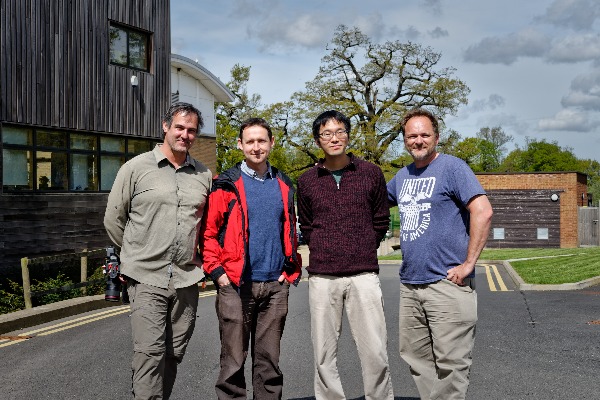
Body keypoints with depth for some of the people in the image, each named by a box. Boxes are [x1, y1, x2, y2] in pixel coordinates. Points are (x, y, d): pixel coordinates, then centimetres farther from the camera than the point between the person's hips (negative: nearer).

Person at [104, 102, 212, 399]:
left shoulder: (204, 175, 10)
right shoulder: (136, 168, 0)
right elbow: (113, 219, 7)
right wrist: (138, 253, 11)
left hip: (187, 279, 4)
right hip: (147, 278, -3)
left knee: (174, 355, 11)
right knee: (150, 354, -9)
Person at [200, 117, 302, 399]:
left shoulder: (283, 185, 12)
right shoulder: (226, 185, -1)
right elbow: (208, 231, -2)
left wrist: (292, 271, 8)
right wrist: (217, 271, -9)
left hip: (275, 285, 3)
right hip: (236, 285, -3)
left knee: (269, 360, 11)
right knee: (233, 360, 3)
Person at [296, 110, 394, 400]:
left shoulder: (371, 173, 6)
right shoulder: (307, 181, 8)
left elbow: (381, 222, 14)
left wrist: (363, 252, 10)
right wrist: (324, 253, 10)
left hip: (364, 275, -1)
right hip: (322, 277, 1)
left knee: (375, 352, -3)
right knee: (324, 354, 5)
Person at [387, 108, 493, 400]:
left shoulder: (452, 167, -7)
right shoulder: (403, 176, 14)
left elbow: (483, 212, -16)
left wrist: (469, 263, -18)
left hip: (447, 284, -7)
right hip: (409, 285, 7)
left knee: (450, 362, -2)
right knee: (415, 356, 15)